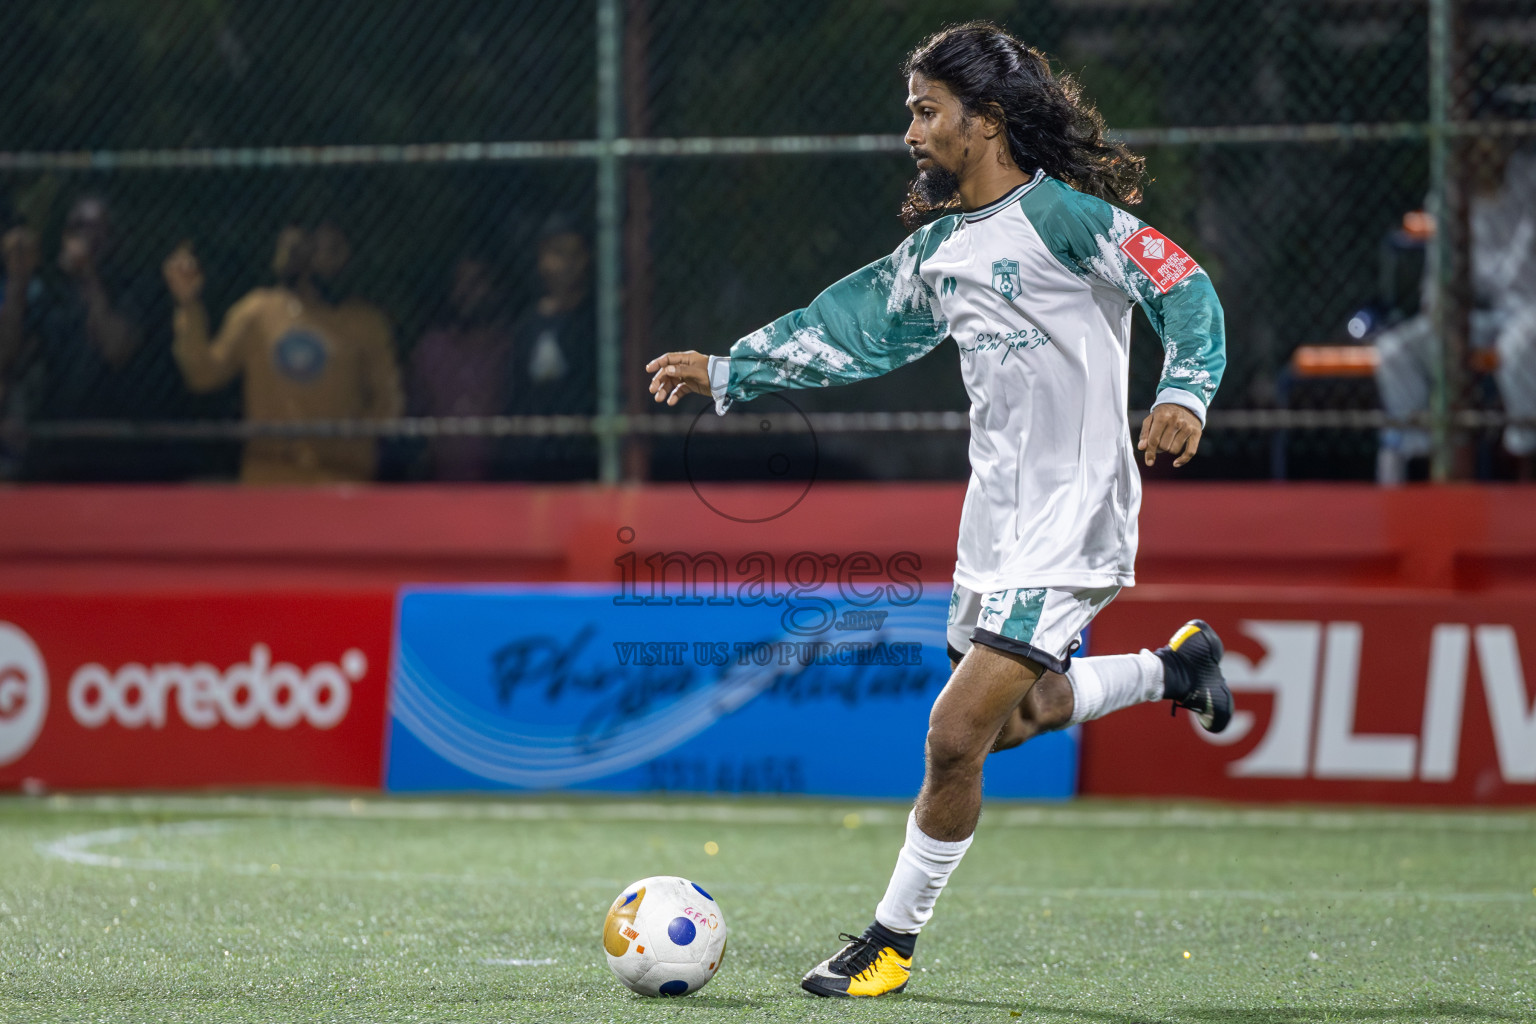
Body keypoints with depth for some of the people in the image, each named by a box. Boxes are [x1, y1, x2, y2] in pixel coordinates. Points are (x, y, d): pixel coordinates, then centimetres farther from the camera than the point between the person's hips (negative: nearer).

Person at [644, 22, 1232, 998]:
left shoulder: (1064, 216, -12)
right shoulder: (937, 250, 12)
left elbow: (1186, 290, -14)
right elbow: (849, 327, 22)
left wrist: (1185, 396, -29)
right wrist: (727, 372, 21)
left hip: (1069, 521, -9)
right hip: (997, 512, 9)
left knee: (957, 736, -11)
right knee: (1010, 715, 21)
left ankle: (894, 941, 3)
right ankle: (1173, 668, 39)